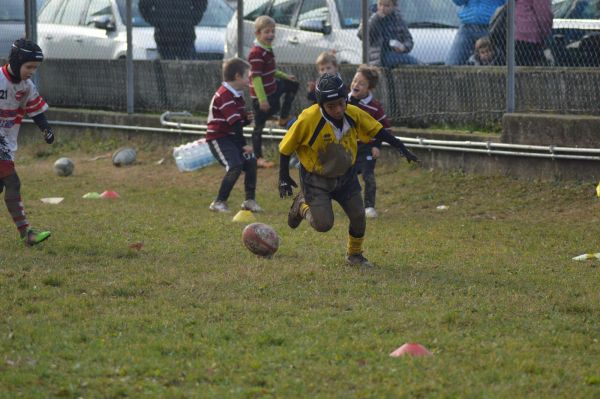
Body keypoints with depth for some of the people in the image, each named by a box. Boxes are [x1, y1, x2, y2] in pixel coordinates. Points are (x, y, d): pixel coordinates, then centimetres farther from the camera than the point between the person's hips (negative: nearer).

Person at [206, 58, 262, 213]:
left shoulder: (237, 95, 13)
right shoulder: (224, 96, -19)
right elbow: (235, 124, -22)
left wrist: (246, 119, -2)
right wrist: (243, 145, -22)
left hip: (232, 137, 9)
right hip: (218, 138, -9)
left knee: (251, 162, -1)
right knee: (235, 166, -21)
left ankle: (250, 200, 9)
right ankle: (219, 203, -10)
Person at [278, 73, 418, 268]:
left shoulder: (353, 114, -16)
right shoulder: (308, 119, -28)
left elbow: (377, 131, 1)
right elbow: (286, 148, -15)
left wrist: (401, 148, -4)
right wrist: (284, 178, -10)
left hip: (346, 176, 4)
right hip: (316, 179, -4)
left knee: (359, 218, 3)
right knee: (323, 224, -13)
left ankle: (354, 255, 30)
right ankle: (302, 206, 19)